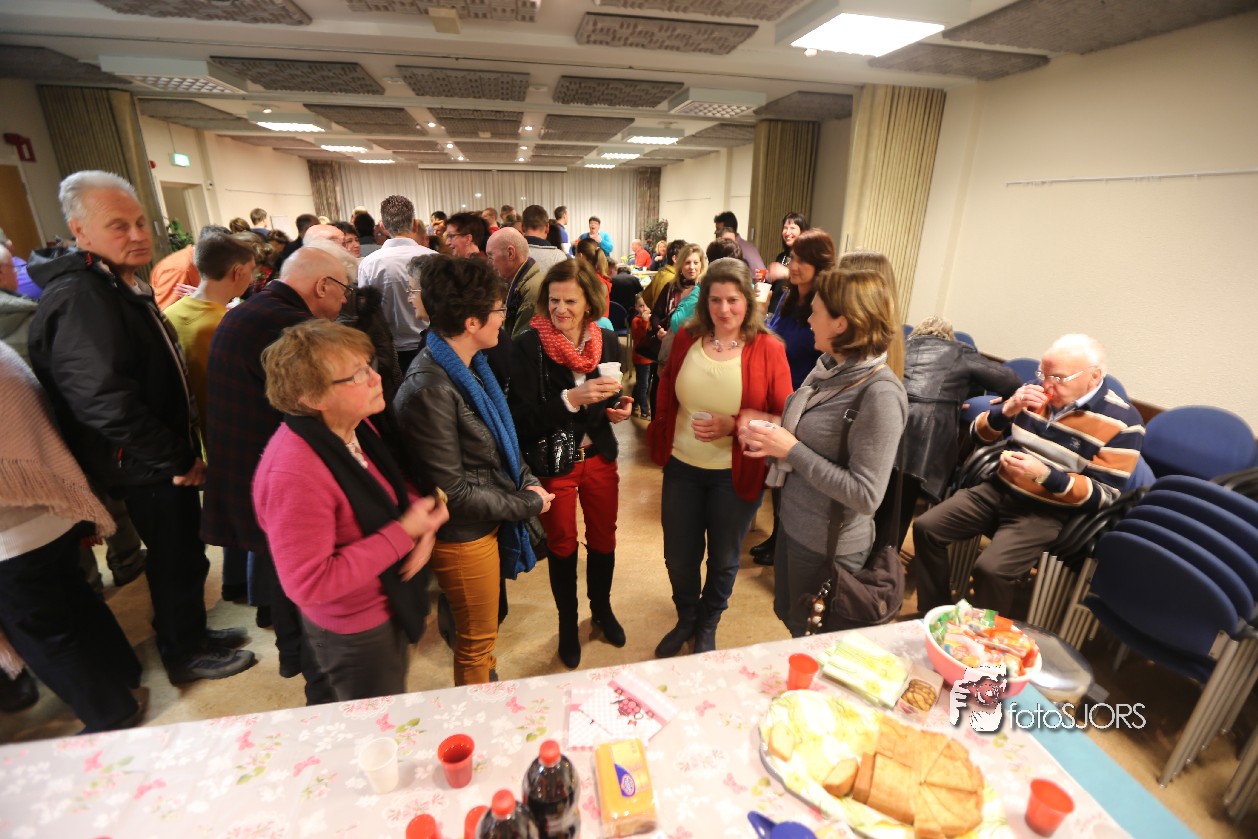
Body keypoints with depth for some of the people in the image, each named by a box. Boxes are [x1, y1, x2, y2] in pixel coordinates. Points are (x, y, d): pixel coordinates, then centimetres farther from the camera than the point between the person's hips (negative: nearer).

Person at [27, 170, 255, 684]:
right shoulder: (79, 299, -22)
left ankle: (189, 632, 40)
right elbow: (106, 401, -28)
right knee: (178, 560, 7)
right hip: (149, 467, -9)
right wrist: (178, 459, -19)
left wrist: (183, 450, 13)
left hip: (165, 457, 9)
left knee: (181, 555, 21)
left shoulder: (123, 285, 11)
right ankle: (184, 654, 28)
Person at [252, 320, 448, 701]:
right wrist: (404, 533, -29)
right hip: (355, 635, -7)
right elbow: (309, 585, -30)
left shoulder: (355, 426, -9)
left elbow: (391, 487, 7)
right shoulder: (296, 475, -34)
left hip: (387, 609, 8)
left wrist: (423, 525, -13)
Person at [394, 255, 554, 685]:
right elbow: (454, 493, -25)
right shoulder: (429, 390, -29)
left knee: (481, 631, 29)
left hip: (490, 522, 8)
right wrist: (529, 504, -16)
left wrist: (528, 483, -6)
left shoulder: (472, 365, -1)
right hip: (464, 536, -8)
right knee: (476, 641, 16)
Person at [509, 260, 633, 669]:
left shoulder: (607, 341, -2)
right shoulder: (527, 346, -15)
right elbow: (523, 417, -20)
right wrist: (571, 399, -32)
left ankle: (602, 609, 45)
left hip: (599, 456, 4)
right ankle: (568, 623, 39)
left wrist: (621, 406, -11)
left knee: (603, 539, 17)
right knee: (562, 546, 14)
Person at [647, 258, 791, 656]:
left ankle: (707, 627, 49)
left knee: (723, 560, 19)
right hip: (682, 467, 3)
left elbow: (785, 417, -9)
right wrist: (660, 440, 3)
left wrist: (736, 424, -22)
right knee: (678, 557, 17)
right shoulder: (687, 339, -3)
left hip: (736, 474, -2)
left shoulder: (767, 349, -12)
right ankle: (686, 620, 49)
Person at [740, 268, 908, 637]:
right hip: (794, 524, 7)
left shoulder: (880, 394, -26)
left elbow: (865, 495, -27)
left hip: (829, 546, -7)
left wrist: (792, 450, -25)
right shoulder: (829, 367, -3)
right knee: (787, 615, 28)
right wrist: (768, 438, -8)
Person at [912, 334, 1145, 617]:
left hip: (1047, 513, -5)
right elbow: (980, 434, 8)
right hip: (997, 491, 5)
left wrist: (1043, 474, -26)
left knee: (990, 569, -26)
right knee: (925, 528, -8)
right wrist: (1007, 410, -12)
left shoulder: (1122, 423, -11)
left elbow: (1103, 495, -12)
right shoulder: (1035, 394, 1)